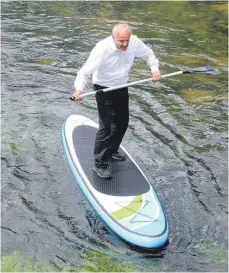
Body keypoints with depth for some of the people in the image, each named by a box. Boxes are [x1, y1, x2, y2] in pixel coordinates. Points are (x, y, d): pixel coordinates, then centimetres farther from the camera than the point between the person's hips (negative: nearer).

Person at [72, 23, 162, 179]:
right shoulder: (102, 49, -29)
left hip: (122, 87, 6)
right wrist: (79, 88, -49)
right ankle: (100, 164, 5)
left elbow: (148, 54, 5)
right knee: (105, 127, -8)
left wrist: (155, 69, -12)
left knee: (122, 122, 19)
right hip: (104, 89, -6)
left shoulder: (135, 43, -14)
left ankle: (112, 150, 43)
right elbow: (86, 71, -33)